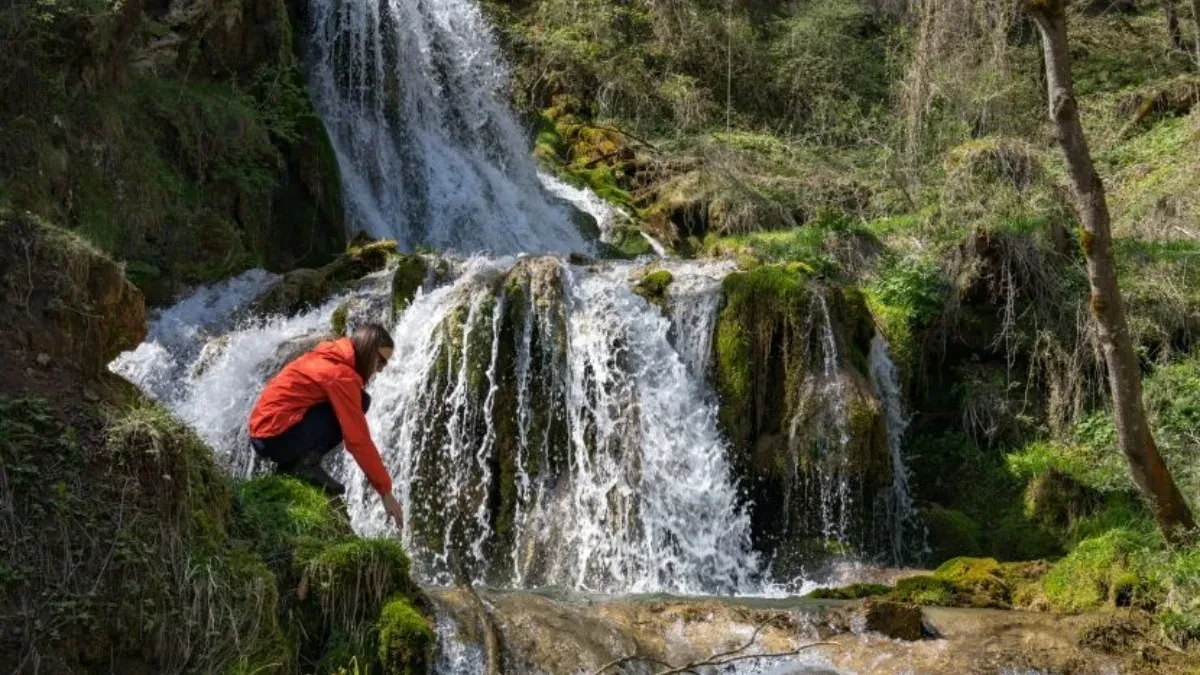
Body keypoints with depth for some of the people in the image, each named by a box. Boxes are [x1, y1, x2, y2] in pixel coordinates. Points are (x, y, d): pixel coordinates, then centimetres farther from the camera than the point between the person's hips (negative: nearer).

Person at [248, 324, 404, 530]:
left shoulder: (328, 358, 14)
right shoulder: (341, 374, -13)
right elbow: (358, 439, -16)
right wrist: (386, 492, -11)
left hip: (262, 436, 9)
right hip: (277, 437, -9)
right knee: (353, 407, -9)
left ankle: (291, 464, 8)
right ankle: (306, 464, -11)